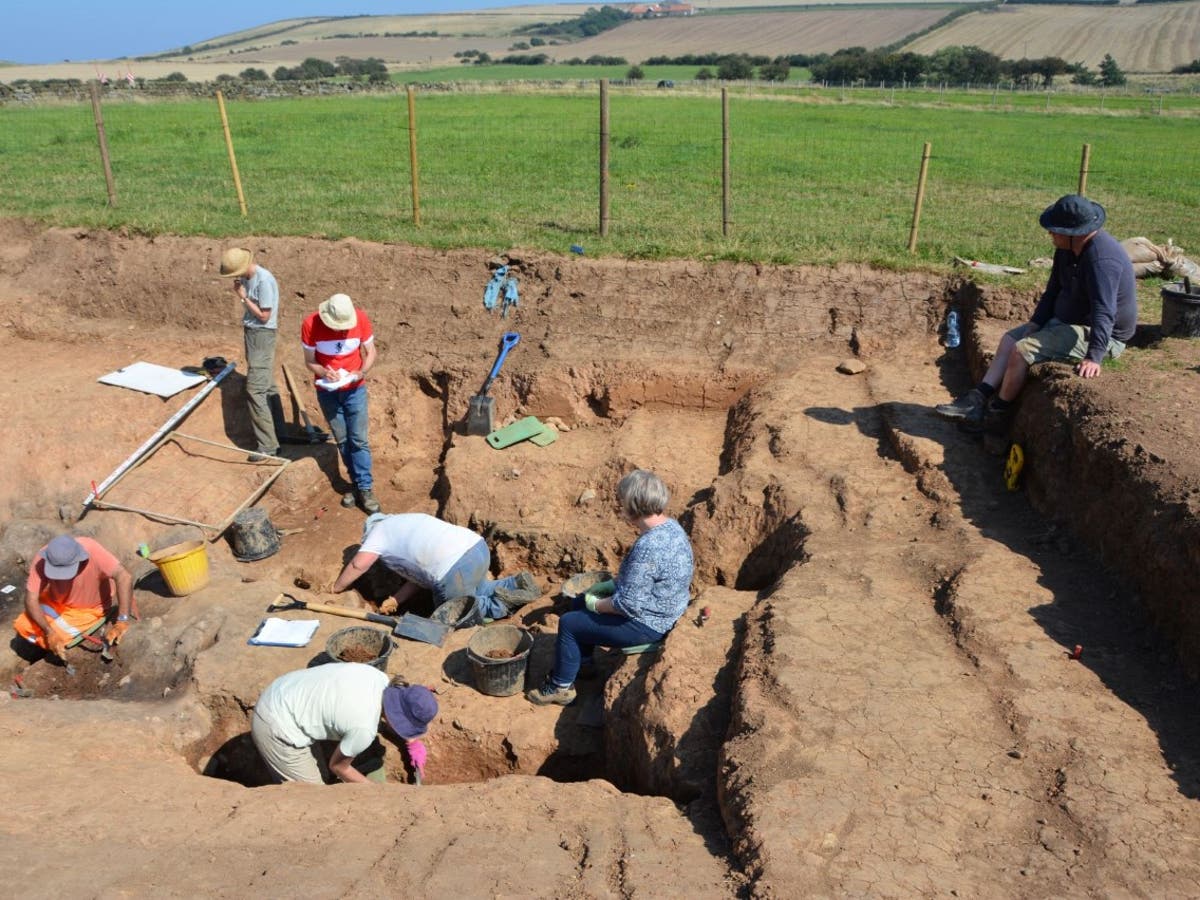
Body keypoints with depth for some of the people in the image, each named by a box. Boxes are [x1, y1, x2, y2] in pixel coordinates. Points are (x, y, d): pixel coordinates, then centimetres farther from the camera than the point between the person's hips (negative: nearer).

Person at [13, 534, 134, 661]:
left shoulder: (91, 551, -37)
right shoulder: (42, 560, -27)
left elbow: (124, 577, -44)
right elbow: (31, 599, -23)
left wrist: (122, 621, -50)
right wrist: (49, 632, -36)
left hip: (89, 608, -4)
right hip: (56, 602, 4)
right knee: (22, 625, -7)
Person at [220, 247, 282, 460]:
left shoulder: (264, 280, -21)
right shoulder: (247, 277, 7)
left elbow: (264, 315, -20)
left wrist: (243, 297, -15)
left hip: (261, 336, -10)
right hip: (252, 333, 10)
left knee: (255, 390, -12)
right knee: (267, 387, 15)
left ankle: (267, 444, -9)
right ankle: (279, 432, 25)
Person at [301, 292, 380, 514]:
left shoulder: (360, 319, -18)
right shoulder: (310, 325, -19)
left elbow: (370, 352, -5)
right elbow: (310, 361, -8)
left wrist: (361, 373, -23)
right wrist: (325, 373, -29)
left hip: (355, 389, -1)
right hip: (327, 391, 1)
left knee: (358, 440, -2)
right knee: (342, 441, 10)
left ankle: (365, 488, 4)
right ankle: (357, 483, 23)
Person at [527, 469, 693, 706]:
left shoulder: (647, 547, -33)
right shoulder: (671, 526, -3)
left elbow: (629, 604, -28)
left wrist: (596, 604, -11)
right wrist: (612, 584, 7)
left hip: (645, 625, -10)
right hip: (663, 612, 10)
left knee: (569, 623, 1)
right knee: (581, 602, 21)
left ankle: (561, 687, 18)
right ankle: (583, 661, 36)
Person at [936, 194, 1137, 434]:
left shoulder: (1102, 259, -29)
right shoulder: (1066, 249, 2)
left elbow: (1104, 313, -35)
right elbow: (1053, 291, 9)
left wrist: (1093, 358, -42)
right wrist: (1033, 325, -1)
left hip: (1096, 335, -10)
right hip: (1067, 321, 10)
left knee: (1022, 350, -19)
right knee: (1010, 340, 7)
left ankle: (997, 414, -3)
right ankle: (977, 400, -2)